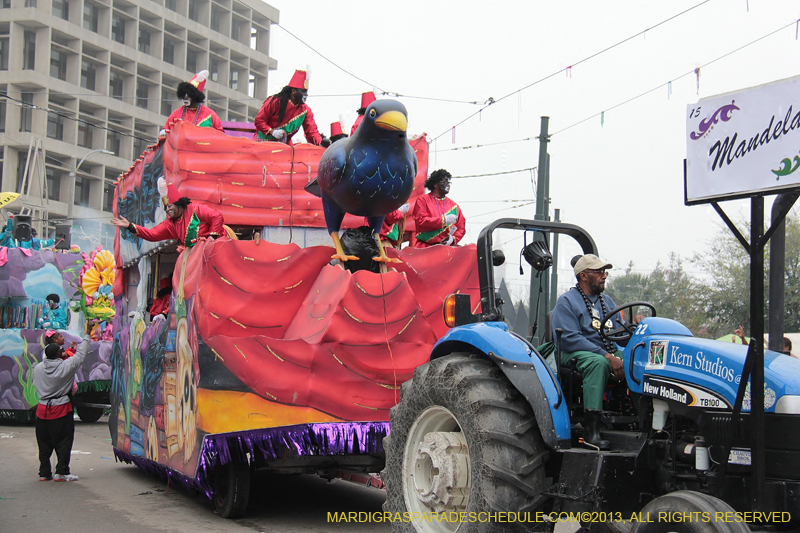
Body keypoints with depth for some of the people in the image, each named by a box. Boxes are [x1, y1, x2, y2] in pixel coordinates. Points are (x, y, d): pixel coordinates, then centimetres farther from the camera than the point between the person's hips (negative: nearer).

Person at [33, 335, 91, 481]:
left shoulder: (37, 368, -1)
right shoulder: (66, 366, -14)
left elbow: (36, 385, 11)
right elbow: (81, 355, -3)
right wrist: (86, 337, 10)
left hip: (42, 410, 5)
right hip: (61, 410, -5)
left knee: (44, 443, 11)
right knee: (63, 442, 3)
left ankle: (44, 472, 15)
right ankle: (61, 472, 0)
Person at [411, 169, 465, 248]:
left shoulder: (453, 205, 18)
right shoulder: (423, 201, 7)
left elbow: (461, 227, 18)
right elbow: (420, 221, -7)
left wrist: (453, 238, -2)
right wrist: (444, 220, -9)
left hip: (447, 246, 3)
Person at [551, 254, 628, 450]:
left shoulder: (607, 302, 23)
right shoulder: (567, 301, 0)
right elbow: (569, 339, -14)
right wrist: (607, 357, -22)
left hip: (609, 355, 6)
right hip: (575, 355, -6)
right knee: (598, 362, -38)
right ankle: (591, 429, -39)